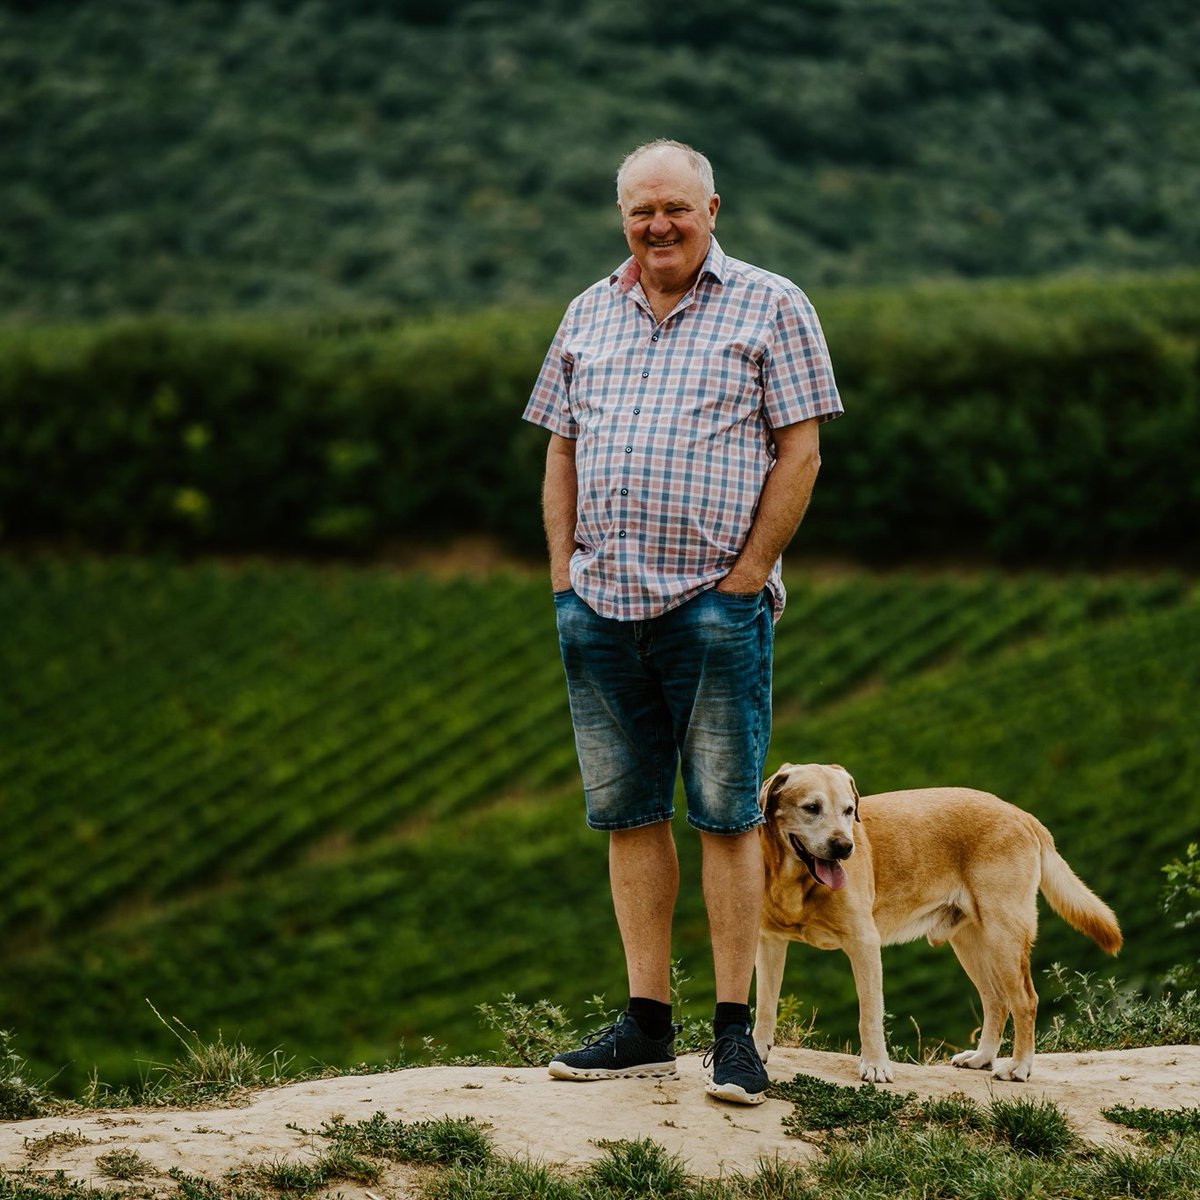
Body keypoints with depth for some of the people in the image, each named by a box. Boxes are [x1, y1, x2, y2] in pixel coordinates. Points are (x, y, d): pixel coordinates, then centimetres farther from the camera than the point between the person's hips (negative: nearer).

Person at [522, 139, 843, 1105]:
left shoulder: (769, 307, 2)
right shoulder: (590, 314, 16)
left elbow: (799, 452, -3)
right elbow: (561, 449, 19)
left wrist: (747, 574, -9)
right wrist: (564, 570, 8)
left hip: (715, 602, -5)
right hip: (599, 606, 5)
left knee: (726, 815, -4)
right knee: (629, 812, 7)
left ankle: (735, 1032, 0)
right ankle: (647, 1024, 13)